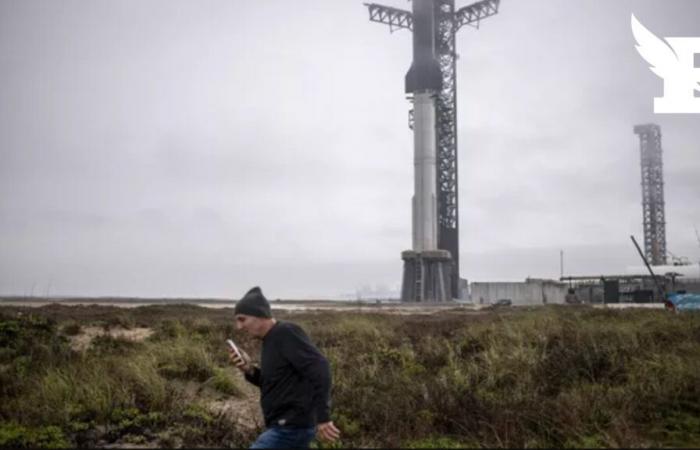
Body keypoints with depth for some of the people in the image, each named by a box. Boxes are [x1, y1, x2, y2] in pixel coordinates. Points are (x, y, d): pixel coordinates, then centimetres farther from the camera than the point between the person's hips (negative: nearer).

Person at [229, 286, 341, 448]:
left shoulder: (286, 332, -15)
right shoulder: (271, 340, 14)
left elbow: (319, 369, -24)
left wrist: (322, 417, -26)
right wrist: (249, 370, 3)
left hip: (290, 428, -10)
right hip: (285, 427, 10)